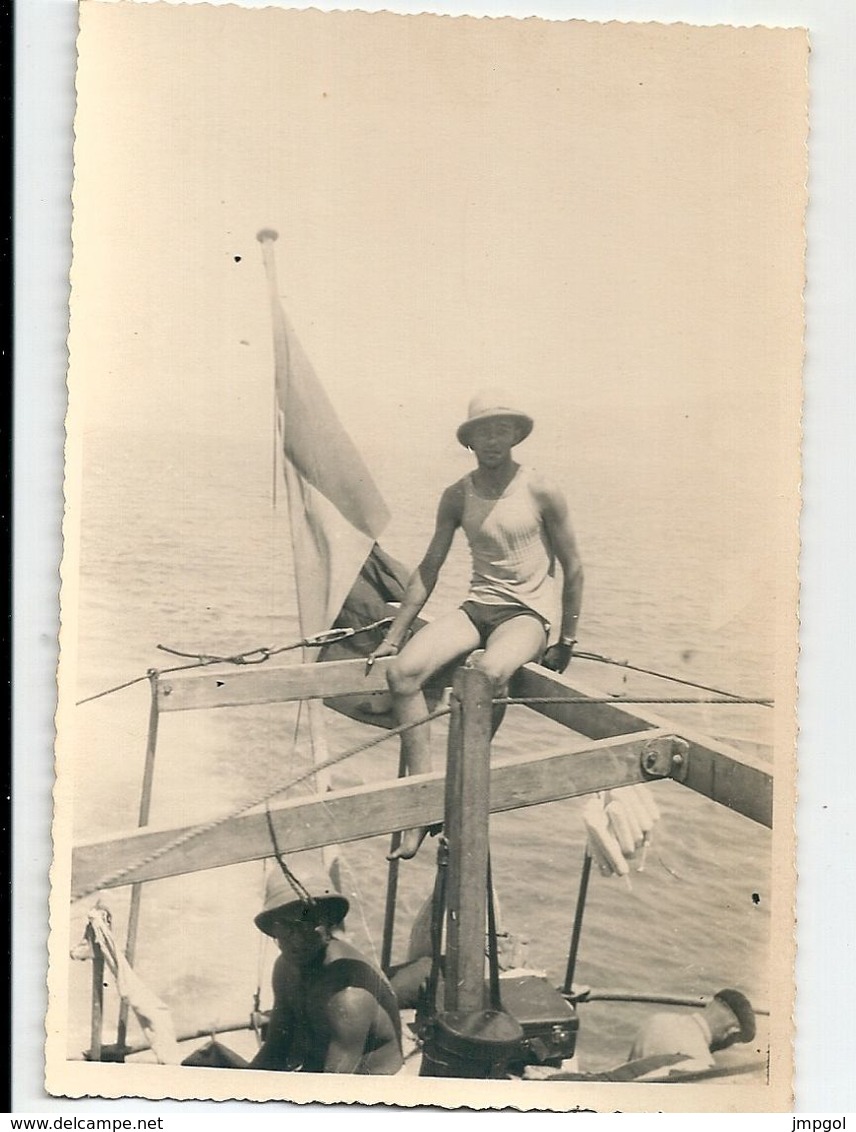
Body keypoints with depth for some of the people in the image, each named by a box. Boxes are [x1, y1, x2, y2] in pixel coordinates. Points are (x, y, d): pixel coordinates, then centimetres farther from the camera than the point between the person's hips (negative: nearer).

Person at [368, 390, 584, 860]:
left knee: (488, 673, -37)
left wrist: (567, 640, 3)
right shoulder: (457, 497, 6)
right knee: (403, 670, -22)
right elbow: (428, 568, 10)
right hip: (477, 607, 4)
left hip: (528, 613, -4)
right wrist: (393, 637, 7)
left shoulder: (541, 492, -4)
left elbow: (572, 568, 3)